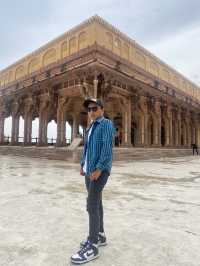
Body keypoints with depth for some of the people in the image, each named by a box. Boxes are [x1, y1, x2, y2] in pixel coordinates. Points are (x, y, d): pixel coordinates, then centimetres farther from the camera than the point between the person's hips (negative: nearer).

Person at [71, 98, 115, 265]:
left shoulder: (107, 124, -8)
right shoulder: (91, 127, 18)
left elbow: (108, 148, -18)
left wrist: (99, 169, -23)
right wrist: (83, 165, 13)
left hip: (100, 170, -9)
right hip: (90, 170, 9)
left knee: (92, 204, -12)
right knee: (96, 202, 13)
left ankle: (92, 247, -3)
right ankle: (100, 235, 25)